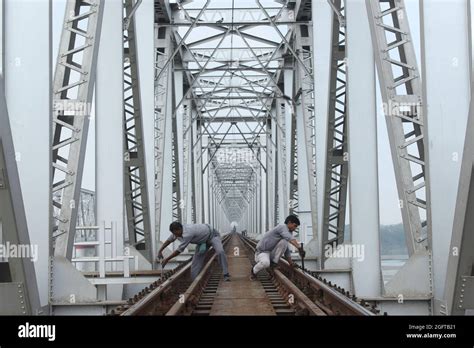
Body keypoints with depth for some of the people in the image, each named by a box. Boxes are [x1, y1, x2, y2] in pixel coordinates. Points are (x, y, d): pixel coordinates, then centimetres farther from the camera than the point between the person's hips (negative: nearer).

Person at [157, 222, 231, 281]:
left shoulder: (188, 234, -42)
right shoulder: (178, 230, -14)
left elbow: (179, 250, -34)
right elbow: (169, 240, 7)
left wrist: (167, 259, -24)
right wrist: (160, 251, 3)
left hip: (212, 236, -8)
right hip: (202, 240, 9)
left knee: (220, 252, -32)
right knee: (196, 260, -1)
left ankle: (226, 275, -27)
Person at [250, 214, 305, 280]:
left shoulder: (286, 234, 10)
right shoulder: (282, 227, -18)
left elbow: (286, 250, 17)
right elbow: (290, 238, -38)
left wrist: (291, 263, 6)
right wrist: (299, 247, -50)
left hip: (272, 254, 7)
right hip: (262, 252, -7)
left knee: (284, 241, -16)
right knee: (265, 263, -41)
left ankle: (274, 262, -6)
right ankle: (254, 271, -7)